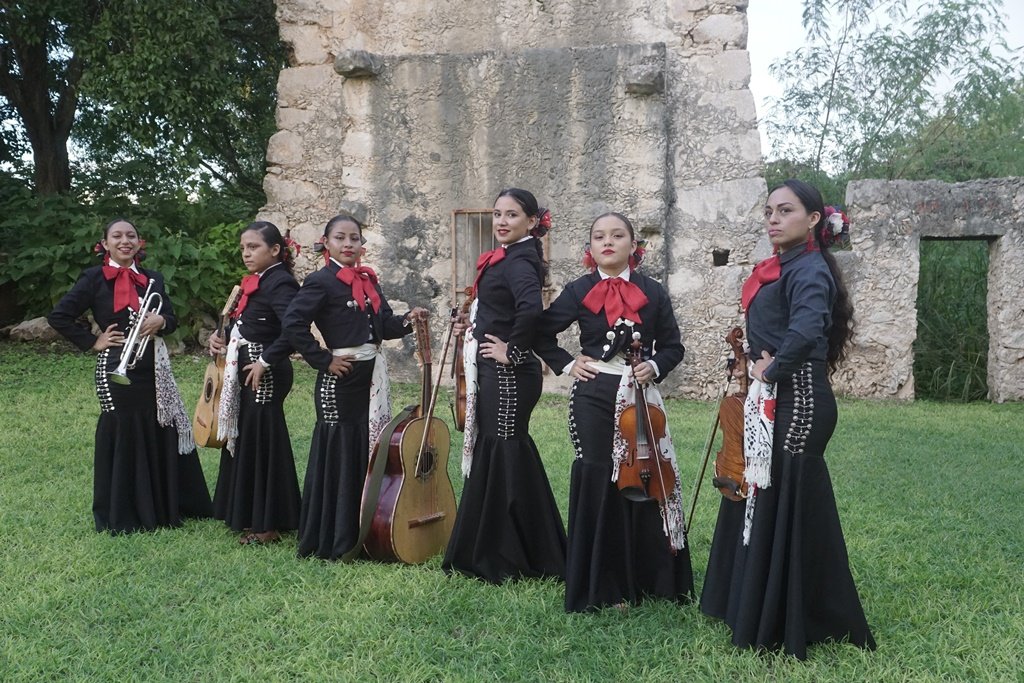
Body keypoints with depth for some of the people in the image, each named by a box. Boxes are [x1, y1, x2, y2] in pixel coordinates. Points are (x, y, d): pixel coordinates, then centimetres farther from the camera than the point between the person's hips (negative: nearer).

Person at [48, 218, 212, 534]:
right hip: (117, 371, -5)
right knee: (123, 439, 2)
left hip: (154, 370, 5)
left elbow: (171, 319, 10)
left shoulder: (152, 278, 11)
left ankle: (167, 506, 20)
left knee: (163, 436, 7)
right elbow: (58, 316, -6)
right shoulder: (95, 278, -4)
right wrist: (92, 341, -8)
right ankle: (122, 515, 14)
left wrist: (161, 321, -11)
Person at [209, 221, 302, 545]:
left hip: (266, 374, -10)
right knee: (245, 438, 16)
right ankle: (248, 515, 30)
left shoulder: (280, 283, -16)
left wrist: (266, 361, -24)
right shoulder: (255, 283, 13)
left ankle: (266, 524, 10)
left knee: (261, 441, -2)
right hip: (246, 369, 10)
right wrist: (225, 340, 3)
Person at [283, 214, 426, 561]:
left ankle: (365, 531, 24)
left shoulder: (368, 279, 12)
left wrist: (407, 320, -7)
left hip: (372, 377, 7)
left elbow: (385, 325, 13)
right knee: (339, 456, -1)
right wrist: (324, 360, -16)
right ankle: (333, 539, 9)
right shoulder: (321, 281, -9)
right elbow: (293, 324, -18)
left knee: (371, 452, 12)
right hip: (341, 378, -7)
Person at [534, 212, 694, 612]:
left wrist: (654, 367, -8)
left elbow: (672, 346, 9)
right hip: (594, 397, -1)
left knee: (645, 479, 1)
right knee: (599, 484, 1)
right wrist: (566, 365, 0)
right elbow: (542, 333, 9)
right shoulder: (579, 291, 2)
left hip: (641, 397, 1)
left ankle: (648, 579, 16)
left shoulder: (652, 292, 4)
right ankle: (604, 586, 12)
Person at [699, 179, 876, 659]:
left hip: (796, 401, -10)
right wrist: (760, 369, 4)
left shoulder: (809, 270, -15)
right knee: (761, 496, 16)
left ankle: (787, 625, 10)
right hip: (770, 401, 10)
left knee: (787, 503, -3)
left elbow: (805, 333, -33)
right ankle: (756, 609, 31)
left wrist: (772, 371, -19)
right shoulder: (779, 268, 13)